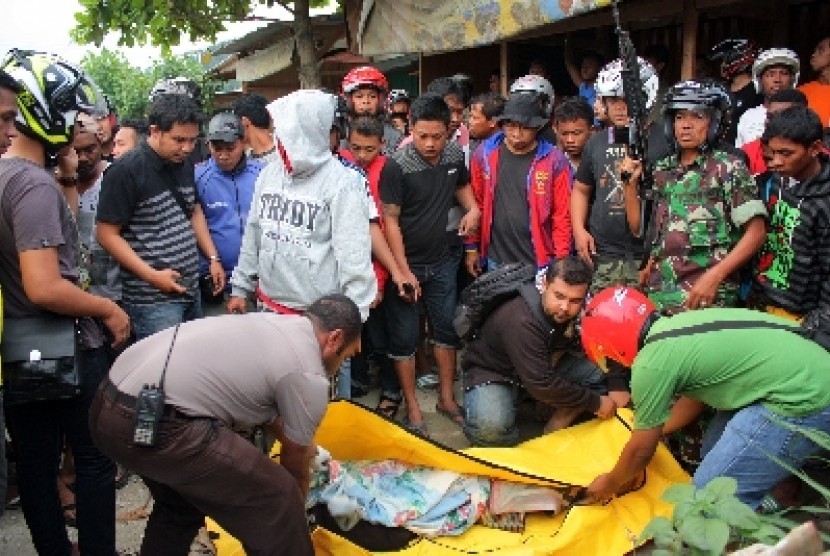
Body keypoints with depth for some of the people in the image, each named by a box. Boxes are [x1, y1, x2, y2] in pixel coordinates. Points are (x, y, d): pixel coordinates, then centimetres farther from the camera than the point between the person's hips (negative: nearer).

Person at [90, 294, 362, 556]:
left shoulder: (271, 323, 20)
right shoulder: (309, 376, -4)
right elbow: (294, 464, 12)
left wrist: (304, 444, 49)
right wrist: (295, 514, 31)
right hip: (155, 426, -10)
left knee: (180, 500, 33)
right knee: (276, 501, 1)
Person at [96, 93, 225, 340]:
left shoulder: (185, 164, 9)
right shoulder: (126, 171, -13)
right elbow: (107, 234, -13)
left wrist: (213, 257, 13)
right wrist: (153, 275, -18)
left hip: (190, 291, 7)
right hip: (152, 300, -7)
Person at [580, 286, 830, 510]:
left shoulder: (650, 364, -13)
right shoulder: (676, 325, 11)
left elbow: (642, 450, 0)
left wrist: (609, 484, 17)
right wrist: (653, 430, 37)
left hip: (804, 402, -10)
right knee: (715, 453, 20)